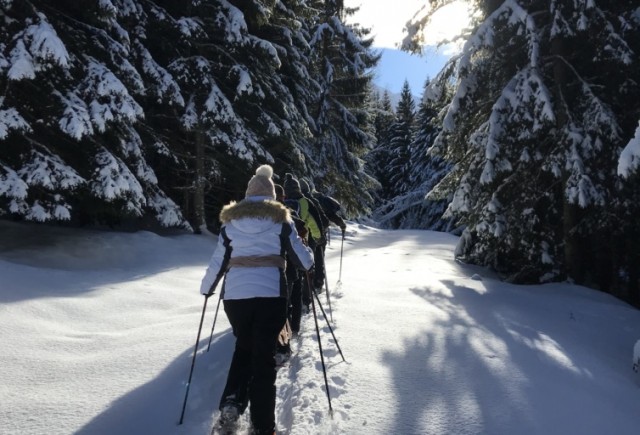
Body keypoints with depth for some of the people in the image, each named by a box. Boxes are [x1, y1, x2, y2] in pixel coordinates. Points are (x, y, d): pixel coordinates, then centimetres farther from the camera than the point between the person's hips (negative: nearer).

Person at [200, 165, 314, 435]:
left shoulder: (230, 221, 11)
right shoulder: (280, 219, 6)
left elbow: (218, 261, 12)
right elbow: (302, 258, 8)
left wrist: (206, 288, 29)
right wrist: (309, 260, 32)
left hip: (234, 294, 2)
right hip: (271, 294, -2)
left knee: (244, 347, 25)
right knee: (264, 356, 7)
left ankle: (230, 404, 10)